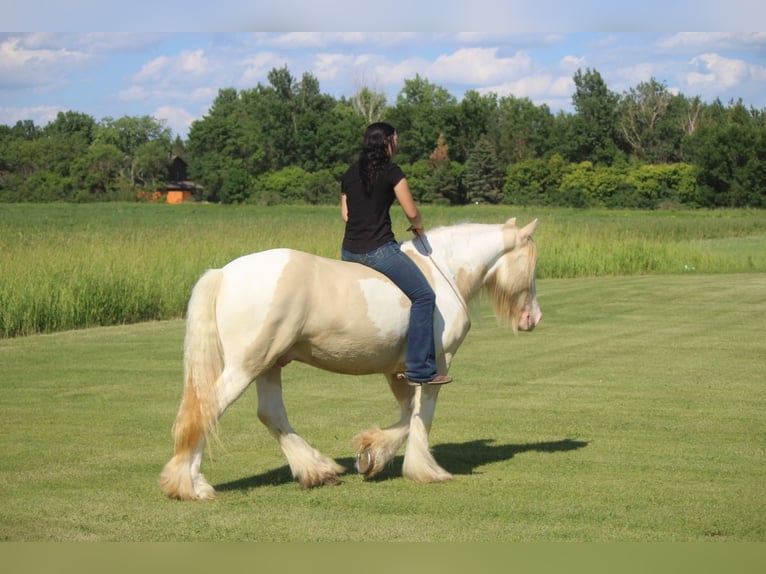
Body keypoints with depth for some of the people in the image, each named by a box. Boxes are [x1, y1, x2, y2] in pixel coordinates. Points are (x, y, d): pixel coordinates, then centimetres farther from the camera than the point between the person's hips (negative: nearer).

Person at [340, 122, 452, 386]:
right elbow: (411, 212, -7)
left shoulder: (350, 173, 13)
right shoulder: (391, 171, -7)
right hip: (378, 249, -8)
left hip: (348, 251, 8)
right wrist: (418, 225, 13)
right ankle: (420, 370, -11)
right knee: (424, 296, -5)